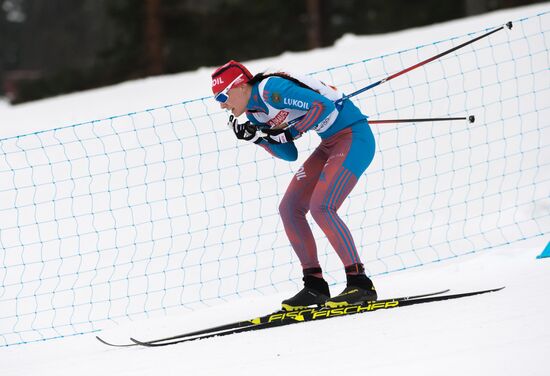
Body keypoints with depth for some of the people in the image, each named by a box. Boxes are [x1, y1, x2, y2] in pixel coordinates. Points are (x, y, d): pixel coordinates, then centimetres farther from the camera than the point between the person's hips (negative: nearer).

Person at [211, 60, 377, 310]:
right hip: (331, 144, 10)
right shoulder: (255, 114, 8)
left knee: (321, 208, -21)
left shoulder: (271, 89, -20)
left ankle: (360, 283, -18)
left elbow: (324, 105, -26)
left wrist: (290, 132, -19)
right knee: (289, 209, 3)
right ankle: (314, 286, 5)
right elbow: (290, 155, 11)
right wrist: (256, 137, -2)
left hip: (354, 137, -10)